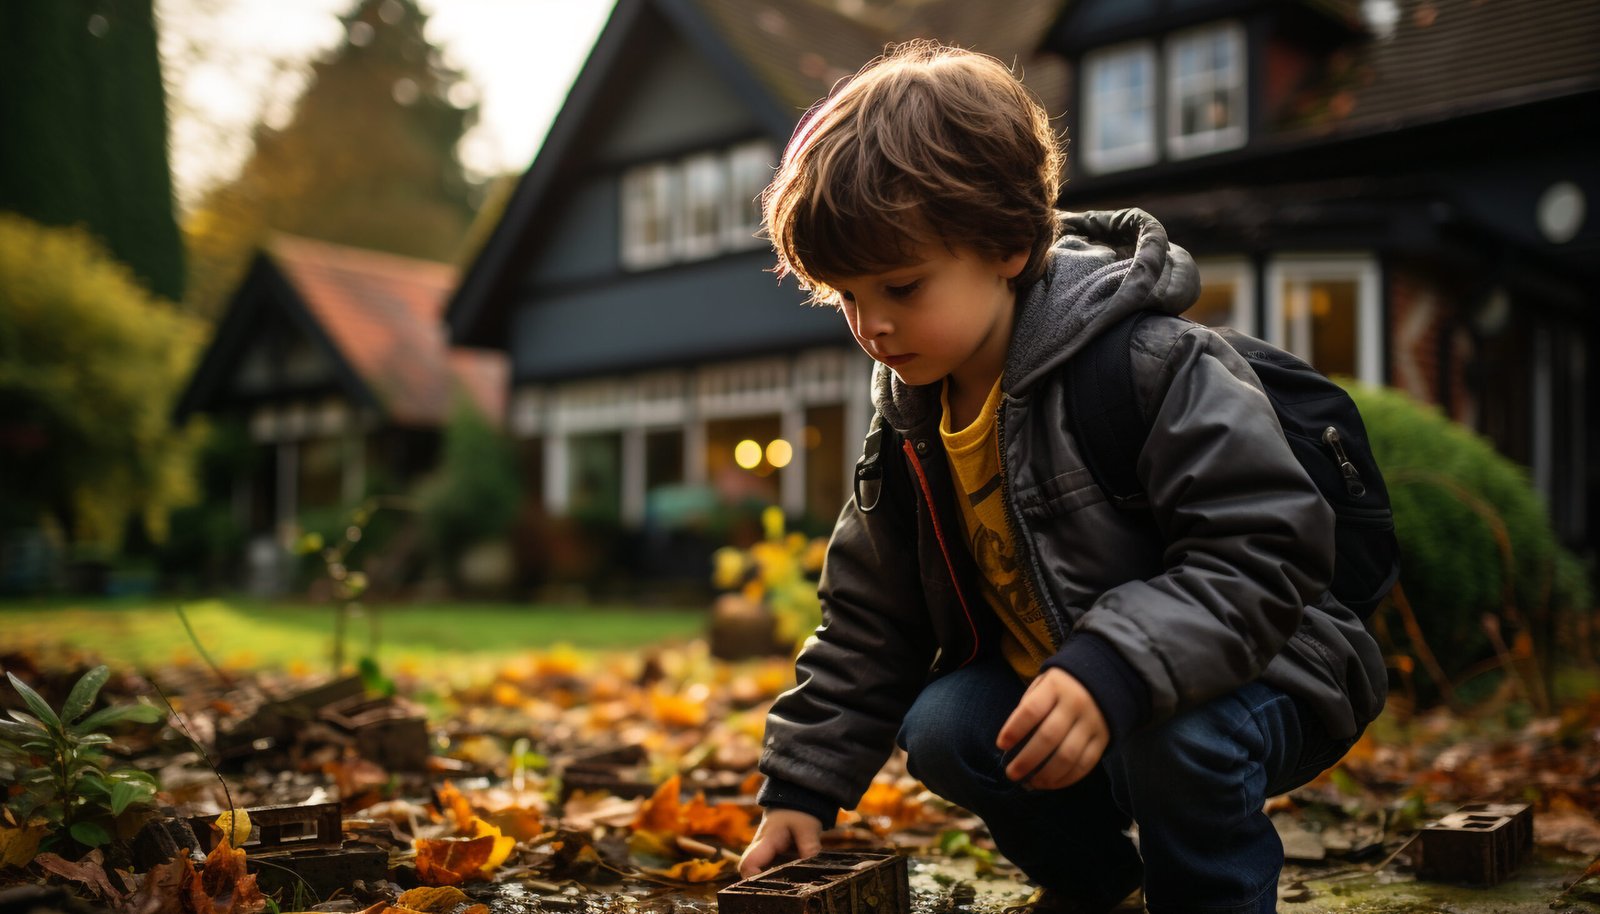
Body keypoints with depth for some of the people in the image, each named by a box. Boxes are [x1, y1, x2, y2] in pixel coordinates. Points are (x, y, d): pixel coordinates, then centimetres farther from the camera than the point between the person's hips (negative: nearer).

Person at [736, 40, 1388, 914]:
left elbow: (1264, 555, -29)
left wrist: (1109, 673, -43)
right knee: (942, 729, -15)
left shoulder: (1158, 367, -24)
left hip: (1262, 684, -6)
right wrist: (802, 784, 2)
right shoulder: (911, 420, -2)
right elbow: (869, 619, 6)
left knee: (1175, 727, -36)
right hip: (1046, 686, 7)